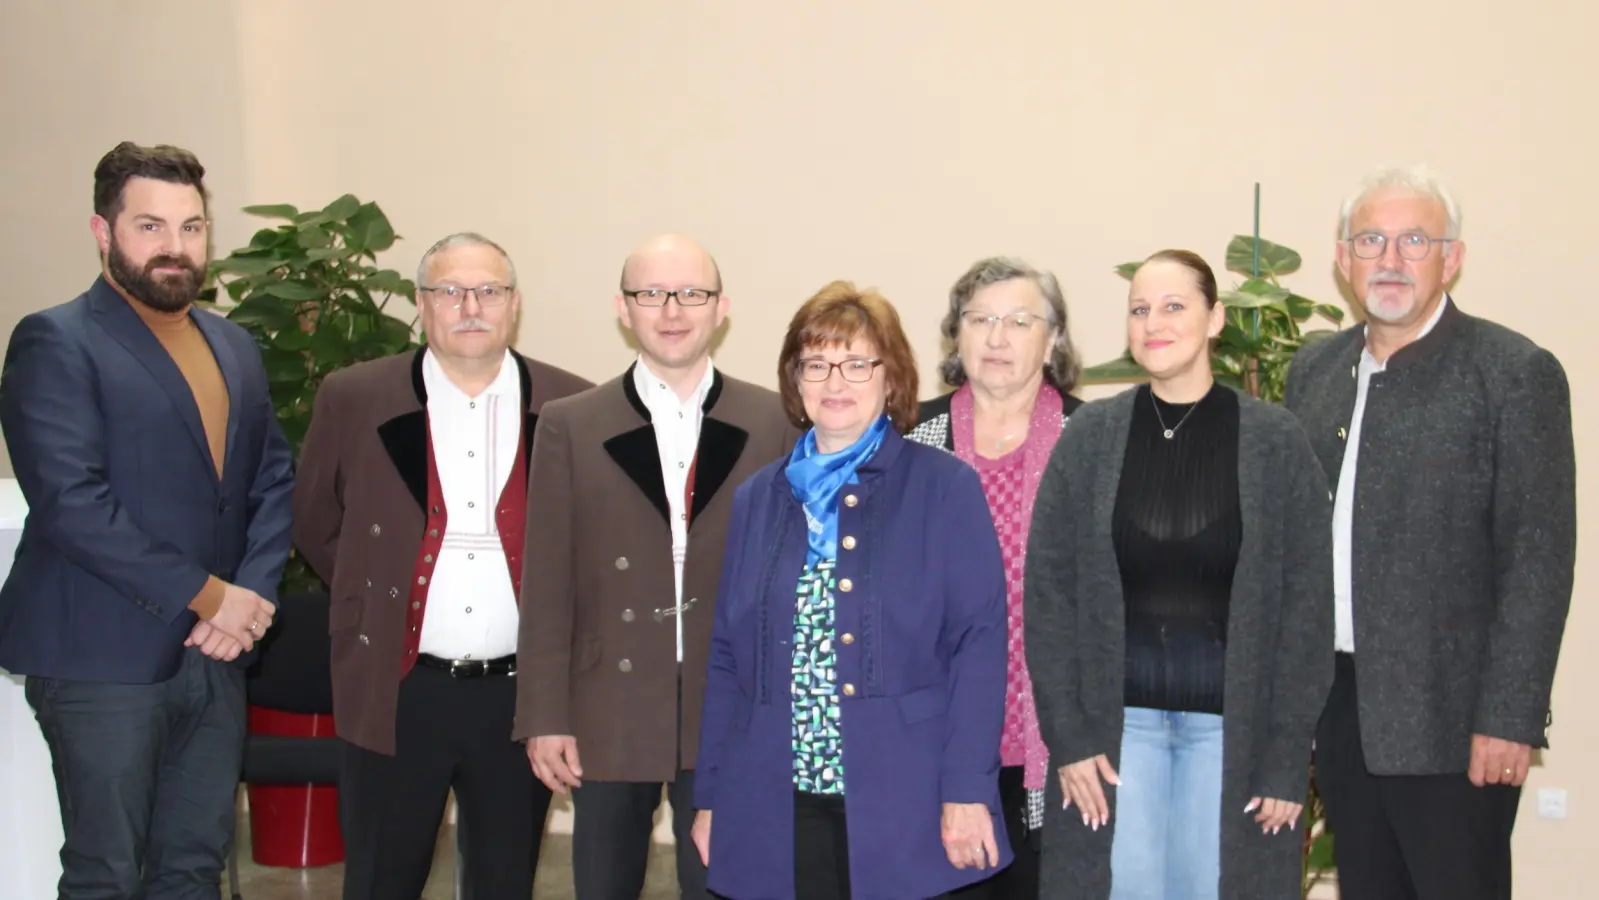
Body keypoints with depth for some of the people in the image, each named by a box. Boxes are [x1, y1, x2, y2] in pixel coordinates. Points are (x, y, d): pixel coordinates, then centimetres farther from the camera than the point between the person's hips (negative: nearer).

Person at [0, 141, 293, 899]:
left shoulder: (234, 346, 13)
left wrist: (251, 595, -7)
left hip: (214, 656, 6)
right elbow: (71, 503, -18)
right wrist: (211, 596, -16)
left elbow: (273, 480, 11)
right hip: (105, 660, -6)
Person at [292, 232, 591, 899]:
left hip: (520, 694, 0)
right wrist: (374, 605, 8)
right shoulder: (352, 399, -1)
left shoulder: (571, 407, -2)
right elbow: (315, 524, 11)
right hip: (395, 693, 0)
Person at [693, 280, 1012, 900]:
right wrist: (709, 797, 8)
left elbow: (980, 641, -6)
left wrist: (967, 791, -12)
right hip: (777, 818, 3)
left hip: (908, 814, -3)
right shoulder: (758, 499, 12)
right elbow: (727, 656, 12)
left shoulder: (945, 488, 0)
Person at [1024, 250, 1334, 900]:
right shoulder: (1090, 435, 1)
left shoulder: (1275, 441, -3)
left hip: (1232, 718, -1)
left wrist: (1288, 760, -6)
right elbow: (1047, 590, 0)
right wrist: (1066, 735, -5)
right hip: (1115, 713, 1)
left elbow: (1307, 606, -3)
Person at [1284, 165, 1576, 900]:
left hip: (1448, 716, -5)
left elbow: (1538, 559, -11)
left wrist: (1508, 719, -15)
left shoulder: (1516, 373, -8)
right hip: (1338, 706, 6)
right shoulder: (1314, 370, 10)